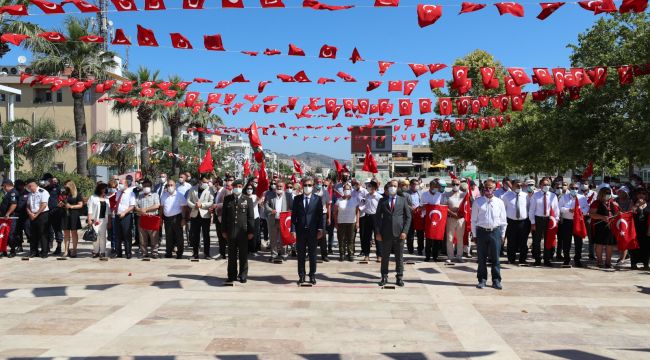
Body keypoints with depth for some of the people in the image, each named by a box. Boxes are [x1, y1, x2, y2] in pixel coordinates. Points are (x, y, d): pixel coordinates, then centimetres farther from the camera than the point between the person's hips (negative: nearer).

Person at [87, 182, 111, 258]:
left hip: (104, 220, 3)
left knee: (103, 235, 1)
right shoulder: (93, 197, 3)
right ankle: (96, 252, 2)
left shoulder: (106, 198, 16)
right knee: (96, 235, -5)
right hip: (95, 220, -3)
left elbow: (108, 211, 16)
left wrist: (109, 222, 12)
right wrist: (89, 219, -10)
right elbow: (90, 209, -2)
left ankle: (102, 252, 2)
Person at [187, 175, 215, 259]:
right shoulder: (193, 189, 7)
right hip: (194, 215, 3)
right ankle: (195, 253, 16)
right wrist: (194, 206, -12)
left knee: (206, 235, 2)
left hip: (205, 215, -3)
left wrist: (201, 205, -18)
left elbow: (211, 202, -10)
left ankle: (206, 253, 9)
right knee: (194, 235, 7)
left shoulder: (210, 190, -2)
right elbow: (188, 200, 5)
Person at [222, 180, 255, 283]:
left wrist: (250, 232, -3)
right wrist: (224, 231, 3)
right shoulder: (227, 199, 7)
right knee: (231, 255, 7)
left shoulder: (248, 200, 4)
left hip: (243, 232, -1)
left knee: (243, 255, 4)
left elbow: (251, 217, 2)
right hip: (231, 231, 1)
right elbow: (224, 216, 8)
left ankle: (243, 276, 14)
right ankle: (232, 275, 16)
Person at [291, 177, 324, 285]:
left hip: (313, 231, -1)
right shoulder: (297, 199, 5)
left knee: (312, 255, 6)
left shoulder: (318, 199, 3)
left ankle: (312, 275, 16)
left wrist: (320, 230, -5)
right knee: (301, 255, 6)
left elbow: (320, 215, 2)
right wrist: (293, 230, -4)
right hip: (300, 231, 1)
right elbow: (293, 215, 3)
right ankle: (301, 276, 14)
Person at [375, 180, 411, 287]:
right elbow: (377, 217, 6)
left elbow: (408, 217, 6)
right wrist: (377, 232, -3)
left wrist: (405, 231, -5)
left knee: (399, 257, 5)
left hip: (399, 233, 0)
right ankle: (384, 277, 15)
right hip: (385, 233, 0)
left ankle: (399, 277, 14)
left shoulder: (403, 200, 8)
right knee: (385, 256, 6)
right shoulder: (382, 201, 8)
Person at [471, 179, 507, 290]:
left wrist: (502, 234, 6)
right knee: (481, 257, 7)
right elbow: (474, 220, 4)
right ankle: (482, 280, 18)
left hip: (495, 232, 0)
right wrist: (475, 235, 3)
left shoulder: (499, 202, 4)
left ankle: (496, 280, 14)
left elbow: (503, 220, 8)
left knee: (495, 258, 4)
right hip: (481, 231, 0)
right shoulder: (478, 202, 1)